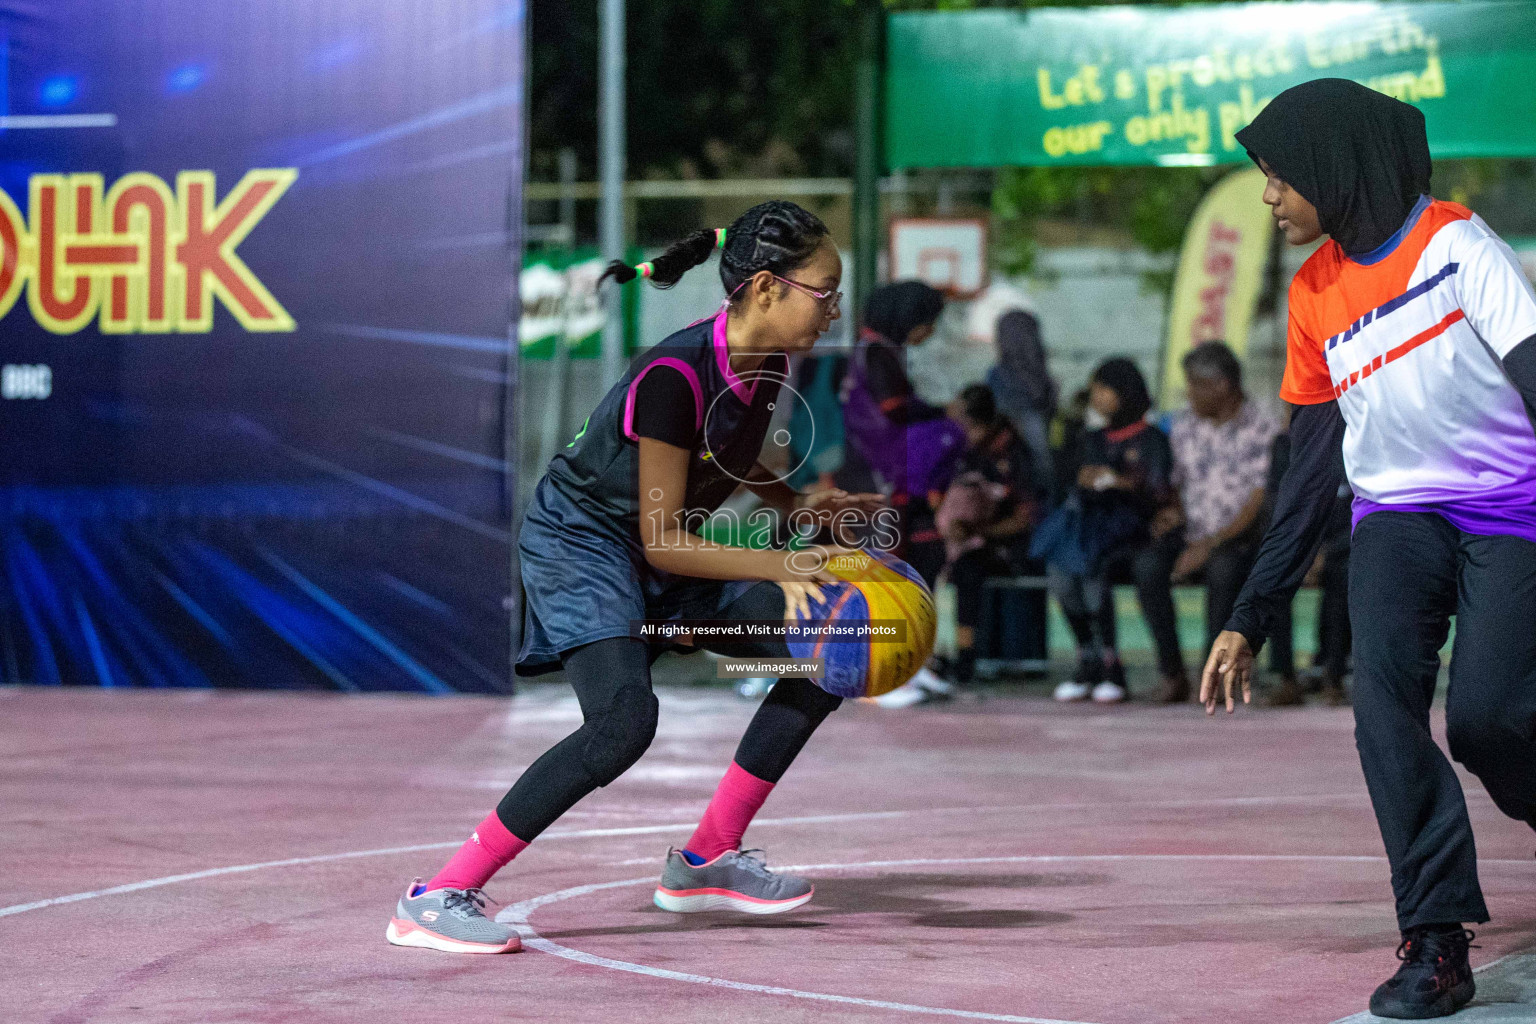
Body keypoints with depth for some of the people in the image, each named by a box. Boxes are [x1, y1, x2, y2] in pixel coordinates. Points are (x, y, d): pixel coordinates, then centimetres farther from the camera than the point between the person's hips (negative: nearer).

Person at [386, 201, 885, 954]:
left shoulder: (766, 365, -4)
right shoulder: (674, 376, -29)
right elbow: (663, 541, -25)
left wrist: (801, 506, 2)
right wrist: (781, 568, -29)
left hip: (668, 555, 9)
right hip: (583, 542, -9)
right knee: (624, 718, -30)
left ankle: (707, 860, 9)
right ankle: (439, 897, -24)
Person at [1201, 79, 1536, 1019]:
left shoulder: (1454, 241, -5)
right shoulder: (1314, 294, 14)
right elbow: (1312, 470, 19)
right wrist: (1251, 619, 17)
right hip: (1397, 513, 5)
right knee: (1383, 694, -21)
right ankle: (1436, 942, -21)